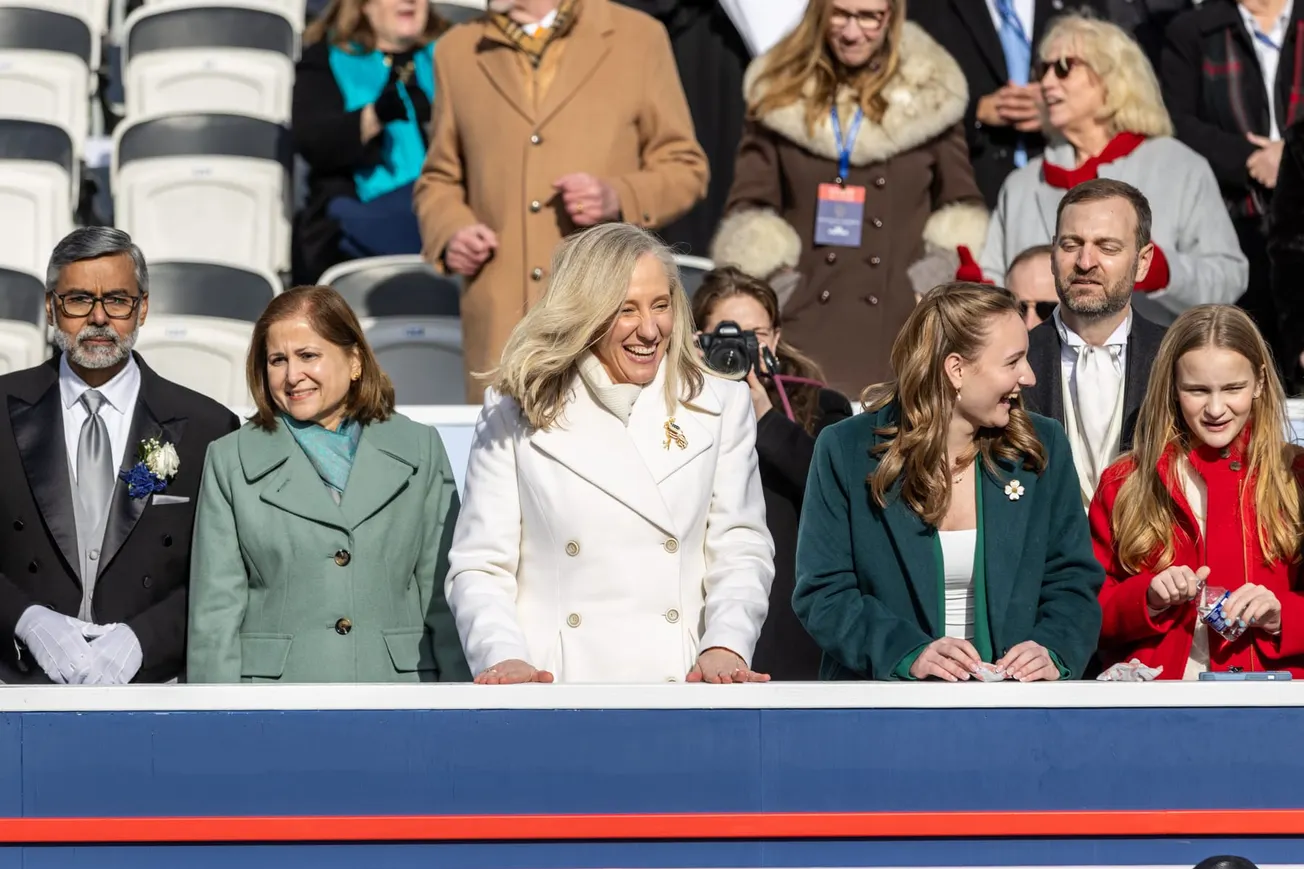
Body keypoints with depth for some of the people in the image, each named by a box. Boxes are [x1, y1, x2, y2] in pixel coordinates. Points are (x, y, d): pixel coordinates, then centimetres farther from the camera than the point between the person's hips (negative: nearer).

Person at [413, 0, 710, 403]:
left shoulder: (638, 37, 7)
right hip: (499, 321, 2)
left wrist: (619, 197, -12)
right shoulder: (457, 52, 14)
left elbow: (685, 167, 8)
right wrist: (450, 232, -1)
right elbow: (438, 181, 21)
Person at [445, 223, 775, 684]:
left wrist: (725, 648, -10)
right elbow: (479, 567, 6)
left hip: (677, 682, 1)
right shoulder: (516, 416, 9)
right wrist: (505, 659, -13)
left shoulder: (721, 406, 13)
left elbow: (739, 551, 8)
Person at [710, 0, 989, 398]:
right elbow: (748, 209, 7)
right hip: (805, 325, 0)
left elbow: (960, 206, 15)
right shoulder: (781, 90, 8)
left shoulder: (928, 93, 8)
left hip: (900, 330, 0)